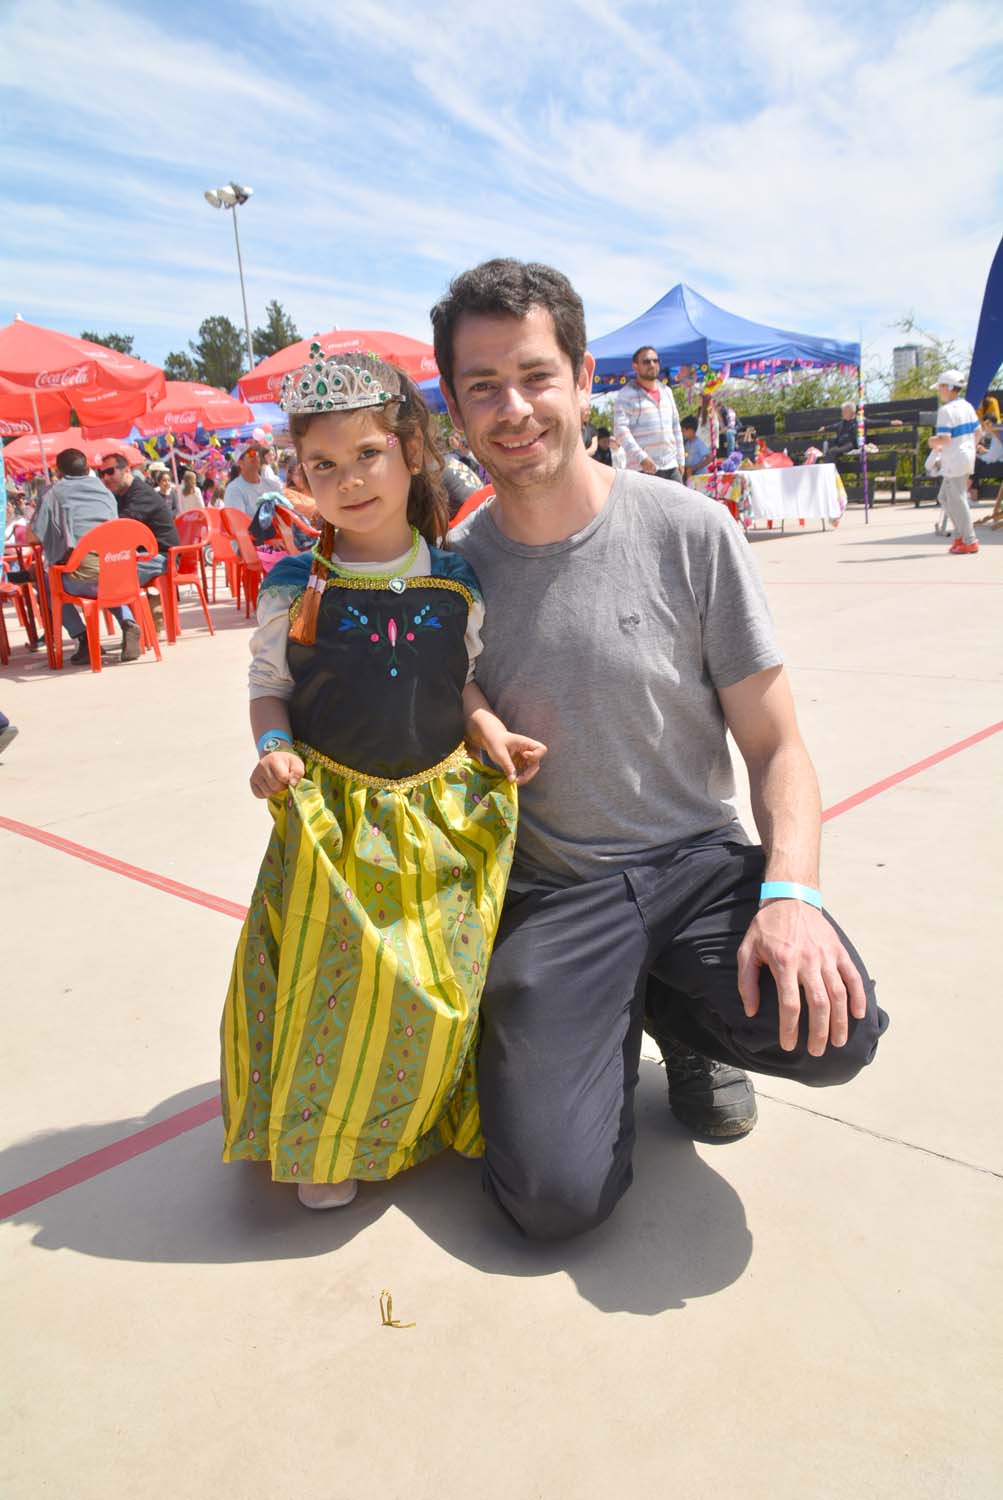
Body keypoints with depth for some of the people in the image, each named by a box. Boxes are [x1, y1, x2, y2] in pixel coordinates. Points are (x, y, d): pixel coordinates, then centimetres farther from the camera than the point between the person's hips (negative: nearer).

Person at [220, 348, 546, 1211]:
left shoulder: (456, 583, 0)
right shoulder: (293, 589, -4)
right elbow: (268, 684, 6)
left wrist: (488, 727, -8)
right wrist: (274, 747, -13)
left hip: (445, 811, 2)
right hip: (331, 819, -1)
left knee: (443, 982, 6)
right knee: (335, 980, -3)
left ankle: (437, 1116, 34)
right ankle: (321, 1139, 22)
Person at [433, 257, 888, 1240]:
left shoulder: (690, 533, -5)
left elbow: (773, 743, -4)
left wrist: (791, 892, -20)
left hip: (700, 860, 1)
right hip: (550, 892, 0)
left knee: (832, 1028, -28)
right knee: (557, 1195, -16)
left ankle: (686, 1021, 8)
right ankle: (608, 1019, 18)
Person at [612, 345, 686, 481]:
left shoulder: (666, 391, 18)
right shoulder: (625, 395, -3)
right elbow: (620, 429, -13)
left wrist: (680, 460, 15)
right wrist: (641, 457, -24)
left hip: (671, 467, 7)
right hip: (643, 468, -7)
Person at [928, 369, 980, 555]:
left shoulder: (946, 410, -16)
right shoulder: (968, 407, 11)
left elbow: (945, 438, -24)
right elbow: (978, 431, 15)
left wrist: (933, 443, -5)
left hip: (955, 461, -9)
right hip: (967, 456, 9)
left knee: (957, 501, -3)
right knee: (945, 497, 17)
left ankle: (970, 541, 0)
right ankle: (961, 535, 18)